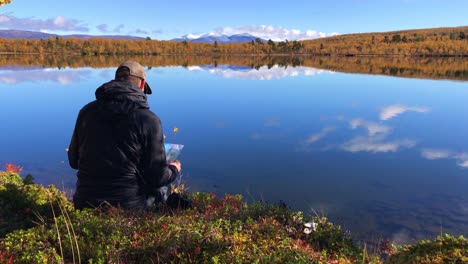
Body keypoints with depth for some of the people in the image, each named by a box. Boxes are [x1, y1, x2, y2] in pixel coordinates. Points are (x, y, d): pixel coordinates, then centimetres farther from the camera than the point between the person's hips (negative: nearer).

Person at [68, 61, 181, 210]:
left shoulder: (87, 111, 0)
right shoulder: (149, 120, -14)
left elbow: (73, 161, 10)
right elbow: (158, 177, -11)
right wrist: (174, 170, 11)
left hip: (85, 204, 5)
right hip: (128, 206, -5)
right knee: (161, 189, 24)